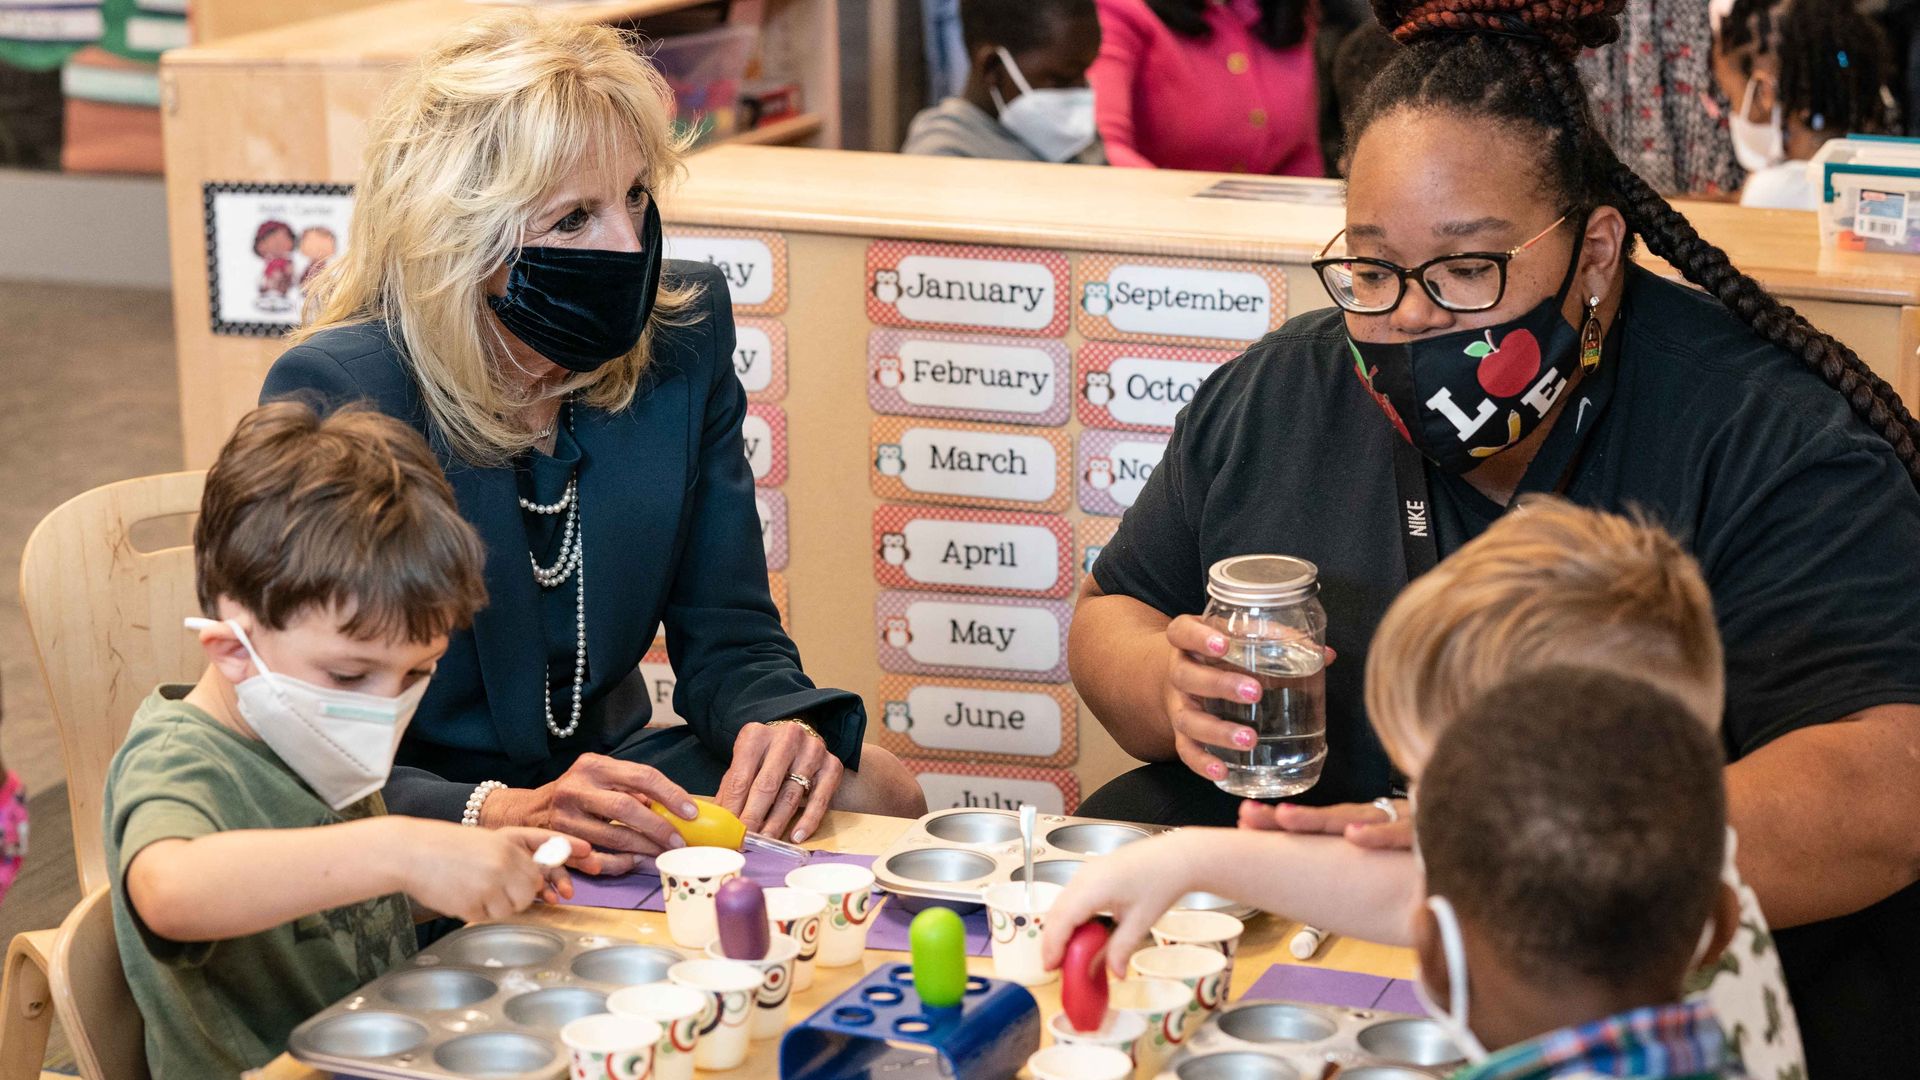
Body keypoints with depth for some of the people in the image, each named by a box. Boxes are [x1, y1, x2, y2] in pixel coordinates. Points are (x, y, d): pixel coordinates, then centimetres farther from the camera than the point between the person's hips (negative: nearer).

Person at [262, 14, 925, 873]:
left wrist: (780, 724, -23)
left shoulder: (682, 332, -3)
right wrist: (506, 815, -39)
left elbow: (726, 634, 2)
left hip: (610, 781, 6)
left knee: (875, 787, -16)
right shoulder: (334, 394, -19)